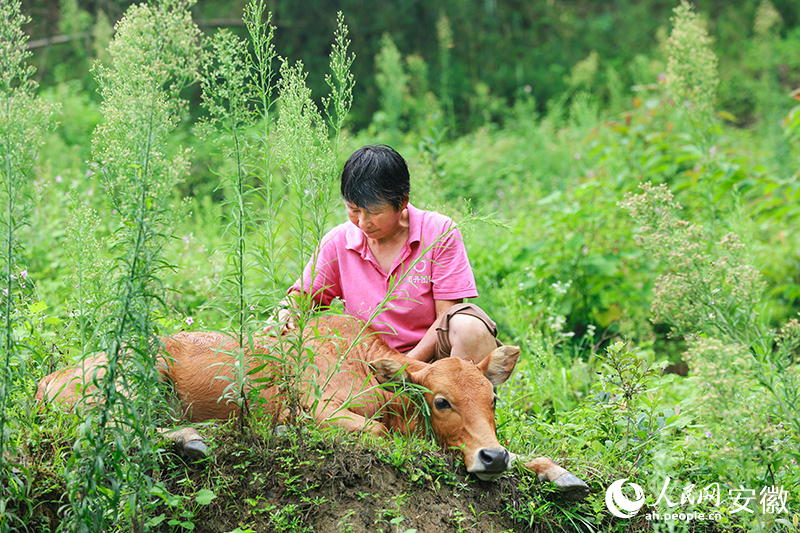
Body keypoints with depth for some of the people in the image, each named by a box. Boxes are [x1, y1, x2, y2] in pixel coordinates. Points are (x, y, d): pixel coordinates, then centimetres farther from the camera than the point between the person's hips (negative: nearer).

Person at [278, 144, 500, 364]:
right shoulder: (338, 242, 3)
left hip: (429, 355, -2)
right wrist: (287, 313, -15)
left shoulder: (439, 232, -6)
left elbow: (446, 315, -9)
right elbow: (301, 296, 10)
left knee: (469, 327, -36)